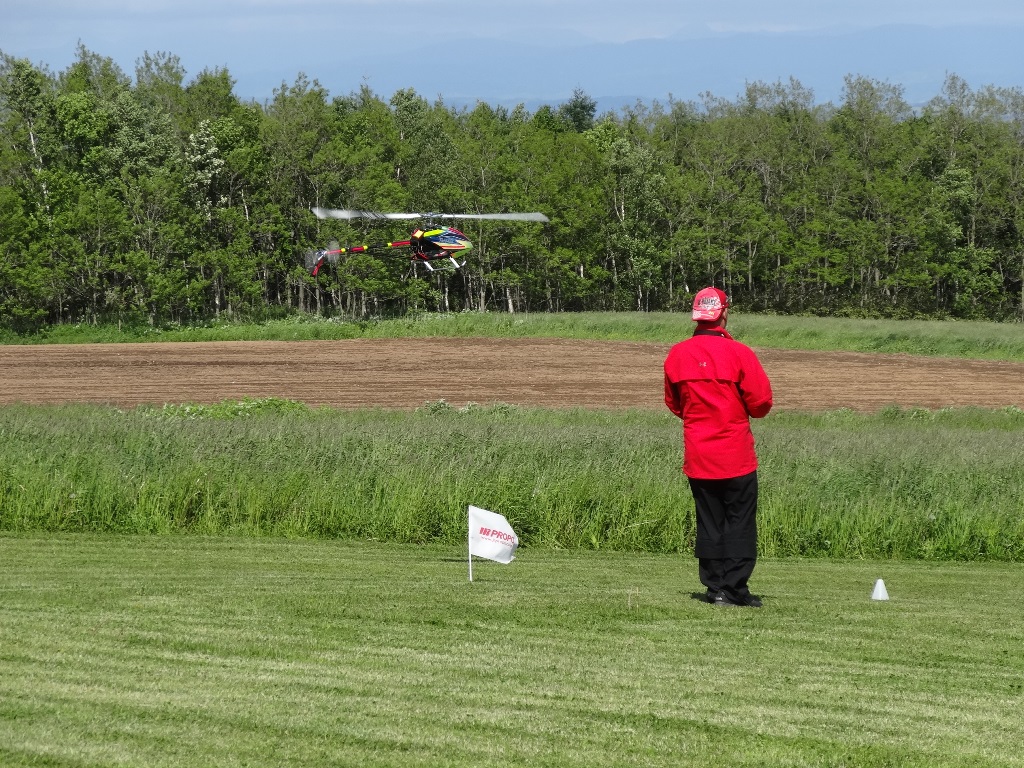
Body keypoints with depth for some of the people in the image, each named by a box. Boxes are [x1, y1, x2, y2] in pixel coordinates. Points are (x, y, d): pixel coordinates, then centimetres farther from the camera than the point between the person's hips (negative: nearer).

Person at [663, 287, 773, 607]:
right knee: (739, 522, 2)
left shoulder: (676, 355, 1)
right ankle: (734, 588, -2)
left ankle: (715, 587, 10)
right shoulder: (738, 353, -13)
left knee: (709, 521, 11)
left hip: (697, 456, 4)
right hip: (735, 455, -4)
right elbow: (761, 403, -10)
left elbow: (674, 404, 13)